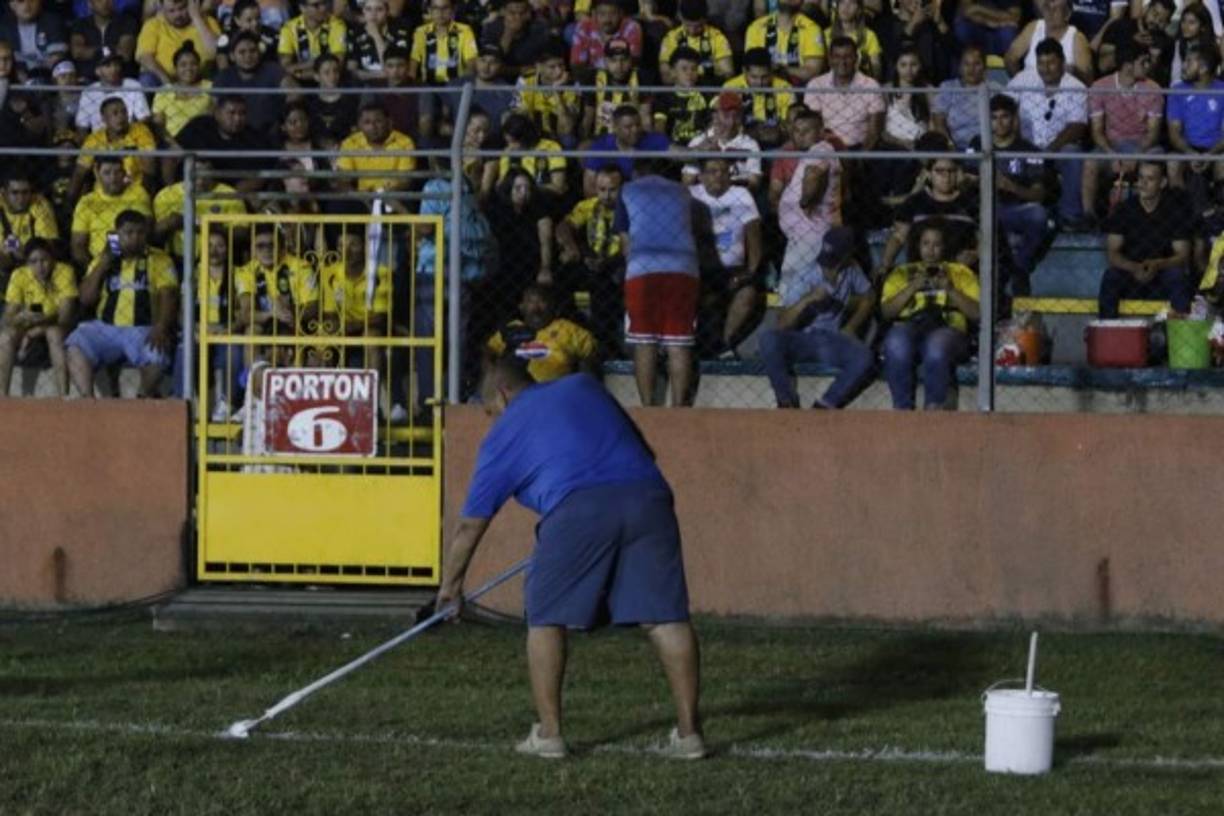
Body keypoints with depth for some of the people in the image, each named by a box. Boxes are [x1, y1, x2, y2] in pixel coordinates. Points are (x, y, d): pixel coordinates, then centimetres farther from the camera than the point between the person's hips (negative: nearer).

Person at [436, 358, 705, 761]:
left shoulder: (504, 435, 20)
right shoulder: (583, 386, 29)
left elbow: (470, 525, 25)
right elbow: (642, 450, 35)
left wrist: (450, 585, 37)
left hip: (578, 506, -3)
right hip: (647, 495, 3)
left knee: (546, 616, 12)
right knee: (666, 617, 5)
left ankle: (549, 732, 9)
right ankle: (688, 731, 3)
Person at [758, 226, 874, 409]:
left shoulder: (851, 272, 0)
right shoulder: (804, 279, -13)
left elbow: (867, 299, 19)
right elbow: (783, 325, -18)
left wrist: (851, 327, 3)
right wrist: (808, 300, -32)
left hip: (831, 342, 3)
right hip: (801, 341, -3)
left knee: (864, 358, -31)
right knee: (769, 340, -36)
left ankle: (821, 408, -21)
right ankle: (788, 403, -20)